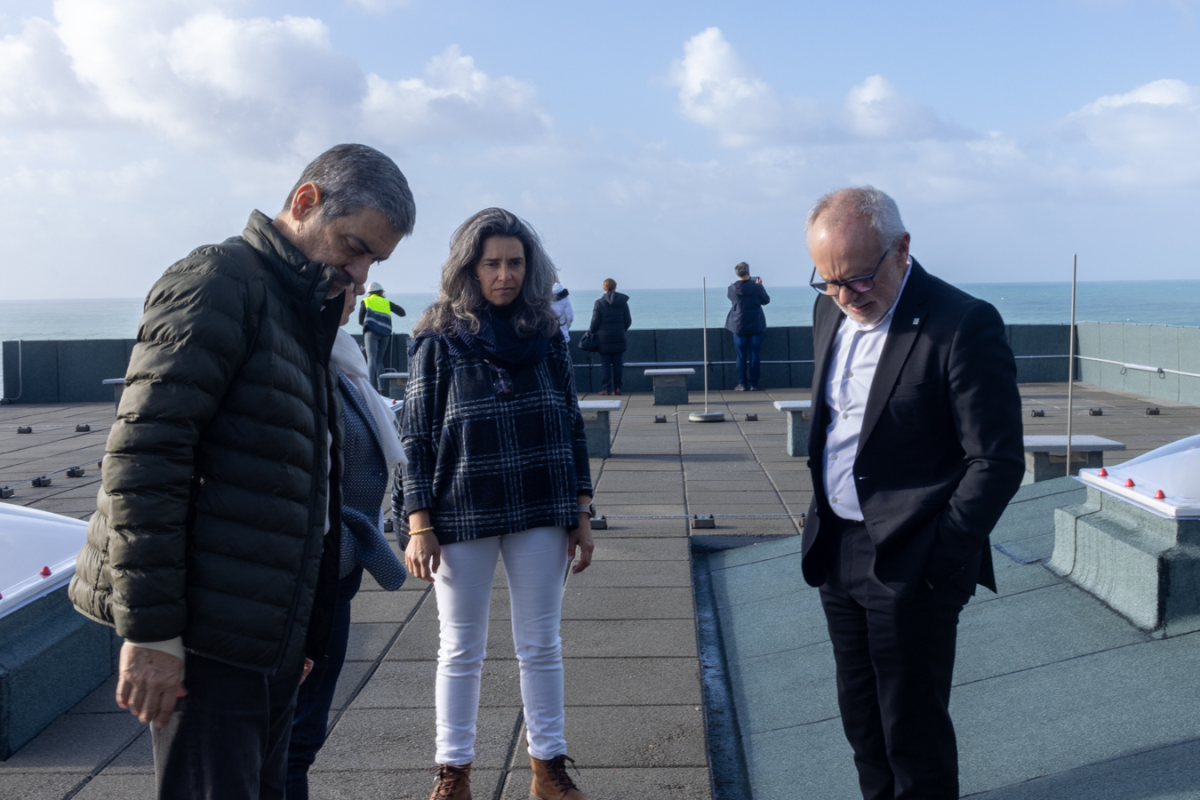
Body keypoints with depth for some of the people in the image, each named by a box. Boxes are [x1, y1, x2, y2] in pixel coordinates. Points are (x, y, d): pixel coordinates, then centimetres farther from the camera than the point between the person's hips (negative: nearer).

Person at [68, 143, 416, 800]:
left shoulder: (303, 310, 20)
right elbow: (142, 460, -20)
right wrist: (149, 629, -21)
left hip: (270, 640, 9)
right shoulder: (219, 283, -10)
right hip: (202, 639, -9)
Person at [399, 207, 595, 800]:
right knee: (460, 650, 9)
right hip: (462, 518, -2)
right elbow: (416, 438, -3)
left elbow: (571, 426, 8)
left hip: (541, 516, 2)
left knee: (541, 645, 10)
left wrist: (582, 513, 5)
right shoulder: (438, 341, -2)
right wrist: (419, 527, -9)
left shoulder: (545, 335, 5)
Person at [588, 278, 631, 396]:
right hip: (619, 338, 2)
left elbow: (595, 321, -7)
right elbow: (628, 321, 6)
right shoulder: (623, 302, 2)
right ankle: (617, 388, 8)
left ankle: (605, 388, -1)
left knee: (605, 364, 1)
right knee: (617, 364, 8)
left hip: (604, 338, -2)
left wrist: (592, 332, 10)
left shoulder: (599, 303, -7)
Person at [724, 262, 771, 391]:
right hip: (756, 327, 0)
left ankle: (742, 384, 6)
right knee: (754, 356, 5)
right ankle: (753, 384, 7)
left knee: (741, 356, 5)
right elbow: (766, 300, 5)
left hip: (739, 327, 0)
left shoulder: (732, 288, -9)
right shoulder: (757, 287, -11)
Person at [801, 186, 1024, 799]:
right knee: (862, 722, 20)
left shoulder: (963, 325, -17)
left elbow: (996, 461, -16)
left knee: (914, 732, 5)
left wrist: (941, 562, -17)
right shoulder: (831, 312, 6)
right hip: (836, 553, 7)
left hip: (908, 566, -7)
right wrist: (821, 529, 12)